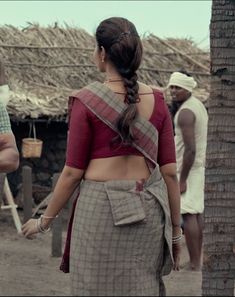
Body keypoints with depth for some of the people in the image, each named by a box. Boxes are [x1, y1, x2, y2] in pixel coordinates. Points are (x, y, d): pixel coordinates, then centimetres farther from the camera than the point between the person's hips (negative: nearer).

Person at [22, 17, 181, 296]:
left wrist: (45, 220, 6)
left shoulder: (87, 102, -8)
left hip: (101, 209, -4)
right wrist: (175, 229, 10)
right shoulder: (156, 101, 1)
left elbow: (73, 172, -7)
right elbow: (169, 171, 2)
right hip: (148, 209, 4)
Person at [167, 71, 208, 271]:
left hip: (187, 168, -10)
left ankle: (194, 264, -11)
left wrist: (182, 179, -22)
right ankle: (198, 261, 15)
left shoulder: (185, 112, -18)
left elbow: (190, 149, -24)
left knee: (189, 215, -10)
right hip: (200, 166, 10)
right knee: (197, 213, 11)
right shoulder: (199, 105, 13)